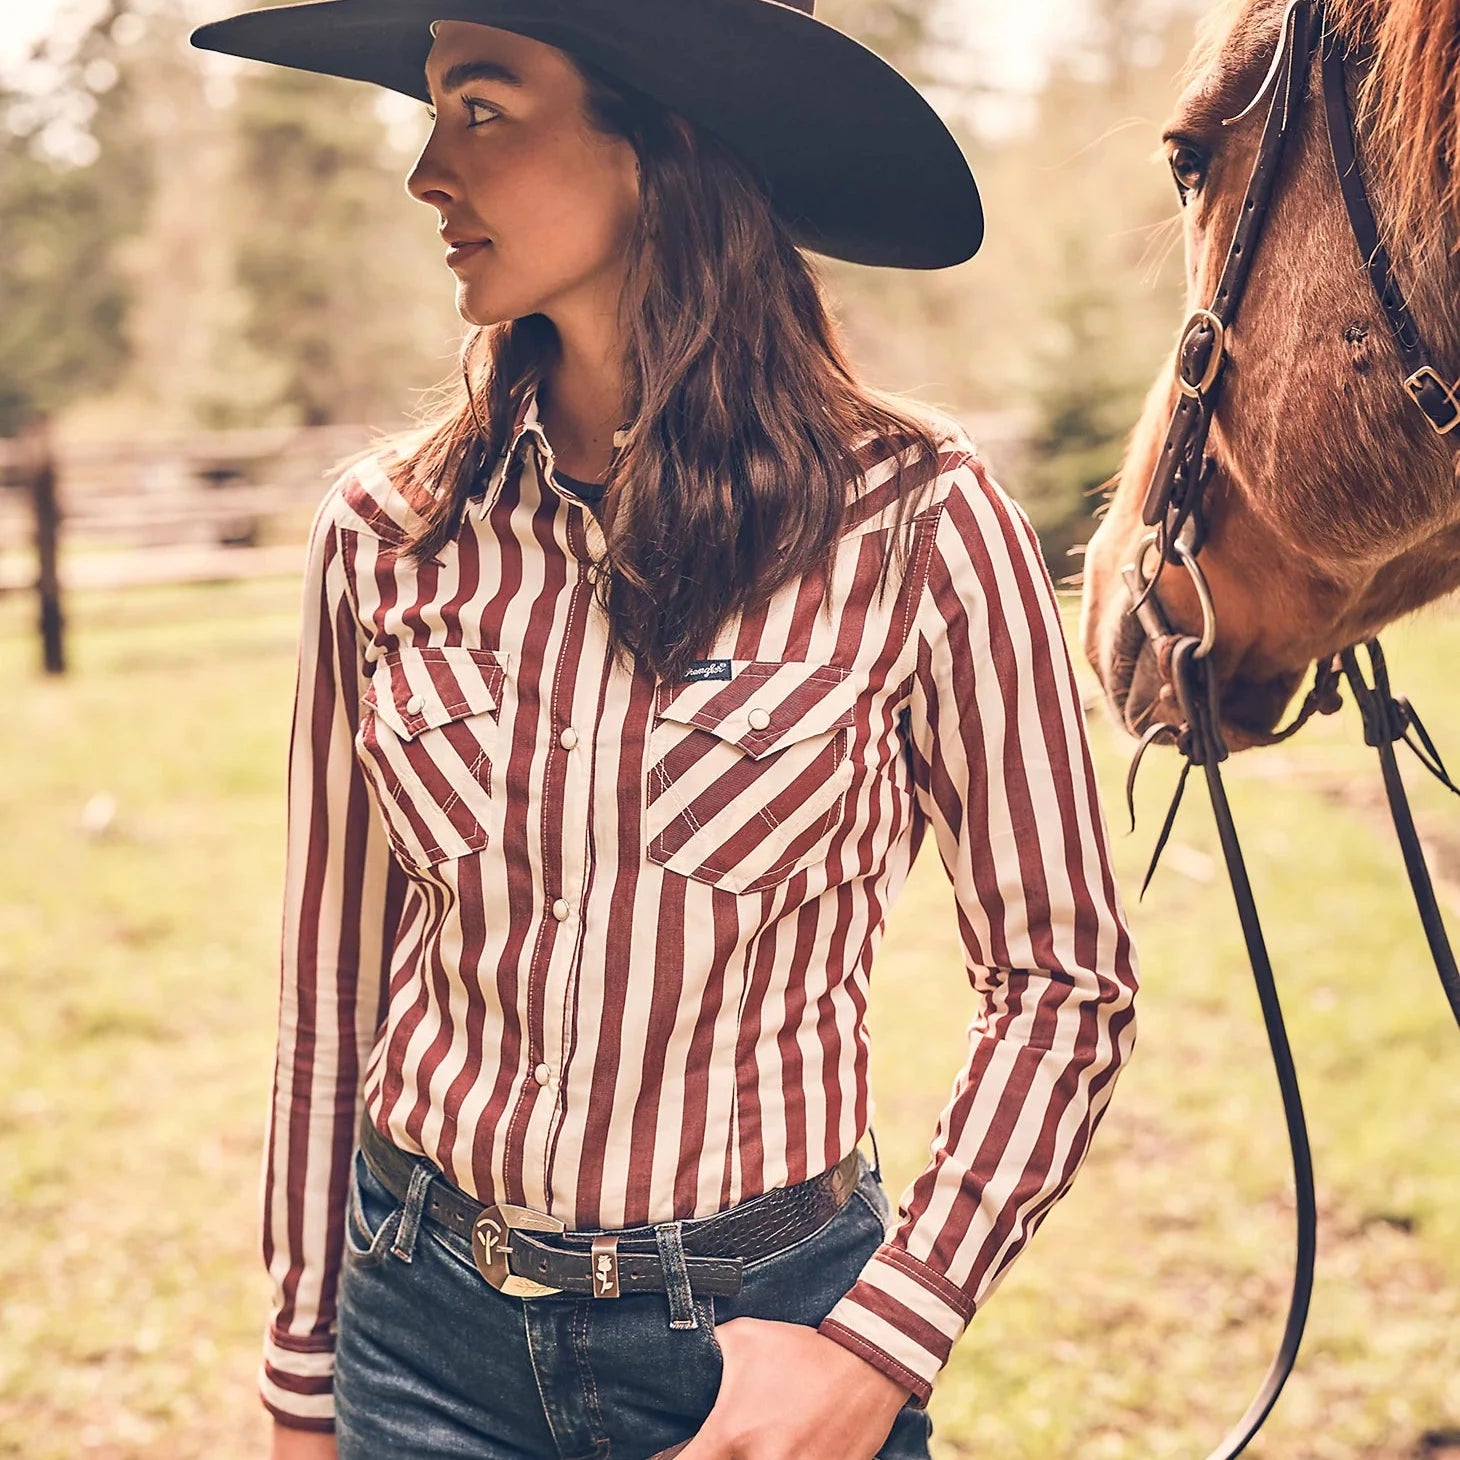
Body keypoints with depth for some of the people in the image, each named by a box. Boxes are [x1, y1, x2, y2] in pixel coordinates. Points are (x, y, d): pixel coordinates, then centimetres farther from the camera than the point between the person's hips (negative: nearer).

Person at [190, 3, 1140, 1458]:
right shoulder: (386, 532, -5)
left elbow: (1062, 979, -5)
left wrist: (881, 1342, -13)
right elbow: (331, 991, 3)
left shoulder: (914, 523, -13)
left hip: (762, 1331, -2)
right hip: (427, 1330, 3)